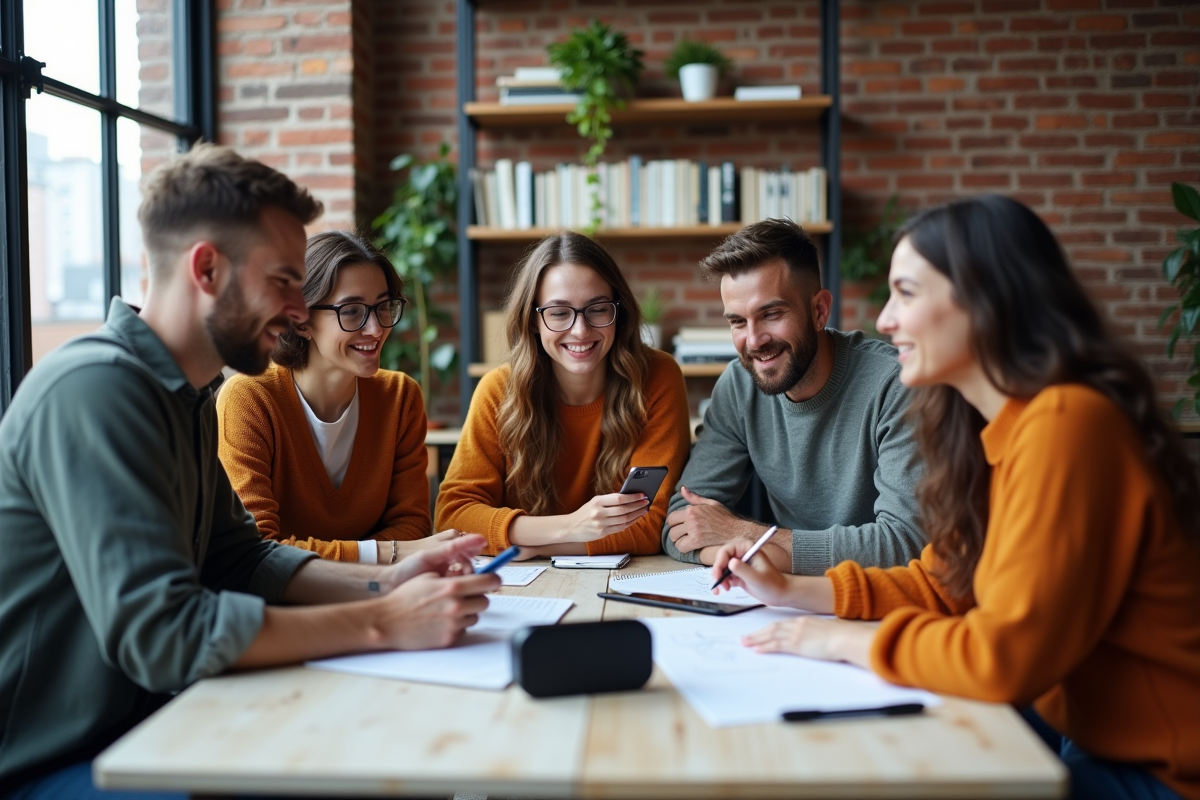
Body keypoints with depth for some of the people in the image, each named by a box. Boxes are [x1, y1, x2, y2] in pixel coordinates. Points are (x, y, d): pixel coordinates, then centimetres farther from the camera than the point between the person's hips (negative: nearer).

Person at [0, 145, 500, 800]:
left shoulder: (185, 394, 7)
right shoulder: (95, 389, -24)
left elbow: (239, 558, 11)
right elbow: (159, 630, -30)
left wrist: (381, 584, -4)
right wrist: (383, 623, -25)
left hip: (137, 729, 9)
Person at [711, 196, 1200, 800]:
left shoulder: (1065, 423, -26)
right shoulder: (999, 427, 4)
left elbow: (1006, 657, -29)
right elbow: (942, 584, 11)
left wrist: (845, 640, -15)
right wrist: (792, 591, 3)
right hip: (1076, 725, 8)